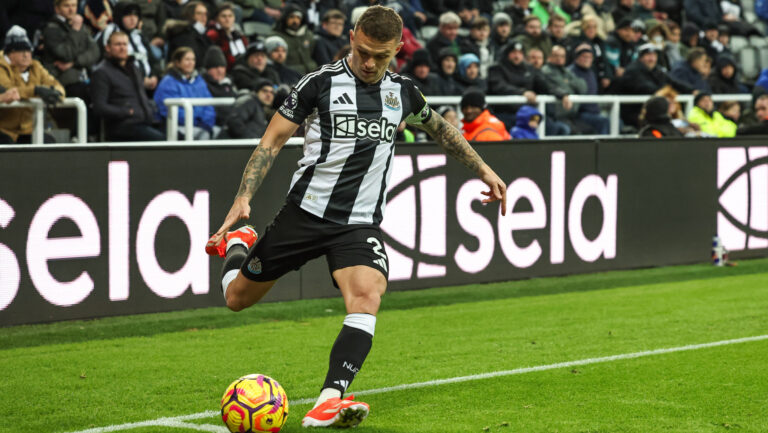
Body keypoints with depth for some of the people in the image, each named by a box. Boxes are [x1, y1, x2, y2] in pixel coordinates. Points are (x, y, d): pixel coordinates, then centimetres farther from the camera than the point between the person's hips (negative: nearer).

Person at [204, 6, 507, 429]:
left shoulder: (402, 92, 7)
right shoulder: (320, 83, -6)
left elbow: (440, 128, 28)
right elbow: (272, 140, -3)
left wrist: (483, 170, 27)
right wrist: (243, 198, -13)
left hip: (360, 223, 2)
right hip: (305, 211, -2)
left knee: (367, 296, -27)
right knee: (237, 298, 8)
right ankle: (235, 243, 44)